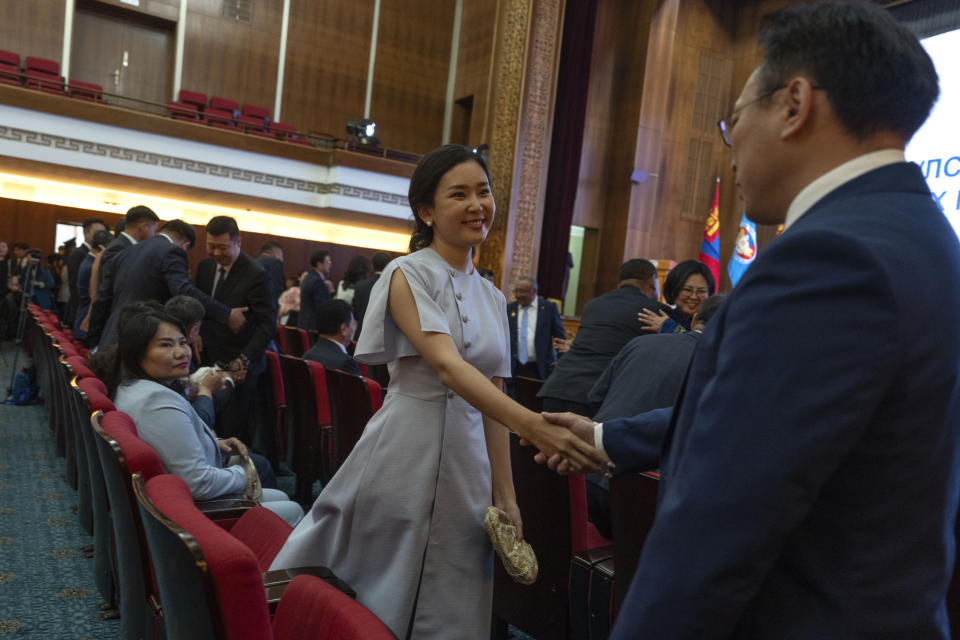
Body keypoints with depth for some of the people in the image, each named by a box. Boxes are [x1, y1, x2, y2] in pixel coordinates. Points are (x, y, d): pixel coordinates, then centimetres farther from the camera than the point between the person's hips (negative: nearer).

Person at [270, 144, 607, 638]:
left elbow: (490, 400, 14)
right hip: (404, 456, -5)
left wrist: (505, 494, 10)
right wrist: (534, 426, -35)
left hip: (467, 464, 6)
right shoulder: (408, 274, -7)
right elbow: (447, 366, -22)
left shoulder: (493, 298, 12)